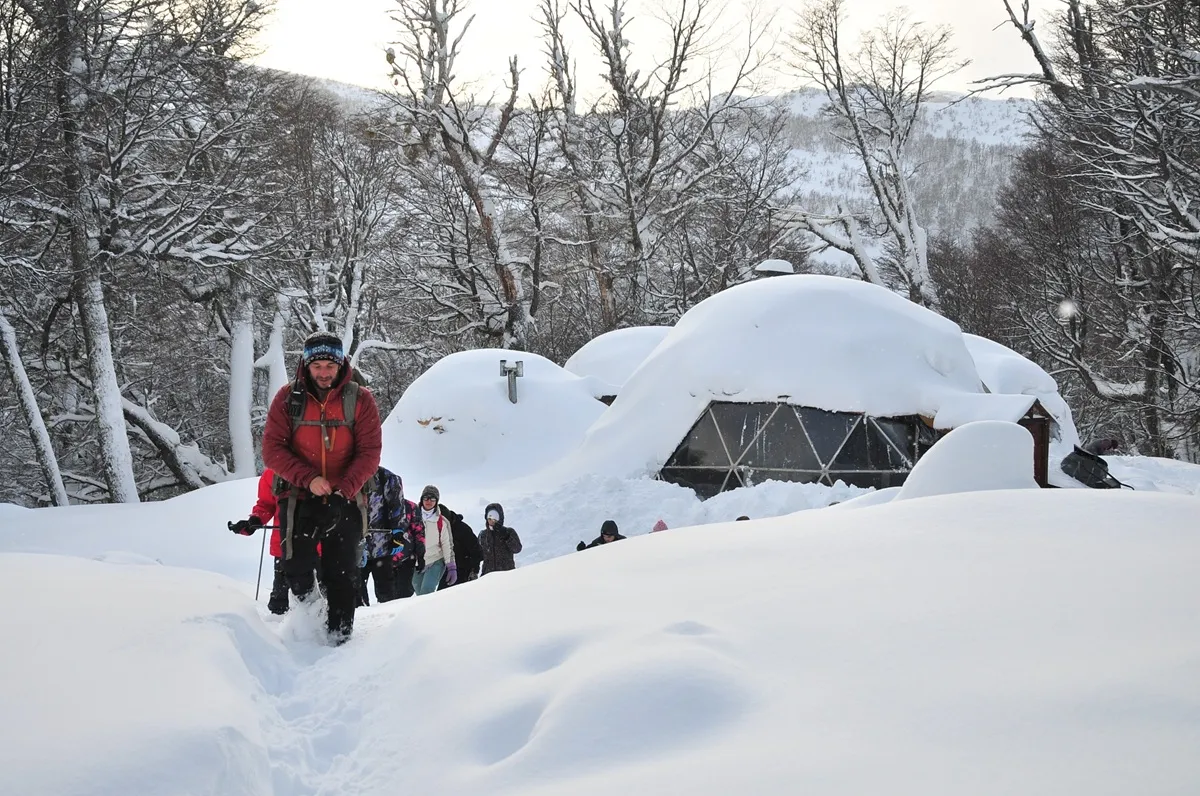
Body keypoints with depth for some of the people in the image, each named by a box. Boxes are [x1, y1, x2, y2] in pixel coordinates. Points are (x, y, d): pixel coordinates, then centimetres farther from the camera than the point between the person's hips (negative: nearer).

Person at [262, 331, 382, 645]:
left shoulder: (360, 400, -4)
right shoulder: (288, 398, -3)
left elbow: (369, 453, -6)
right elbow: (272, 449, -7)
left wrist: (343, 491, -19)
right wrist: (309, 478, -20)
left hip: (345, 501, 0)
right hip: (299, 498, 0)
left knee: (342, 573, 2)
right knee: (297, 567, 1)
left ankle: (340, 636, 12)